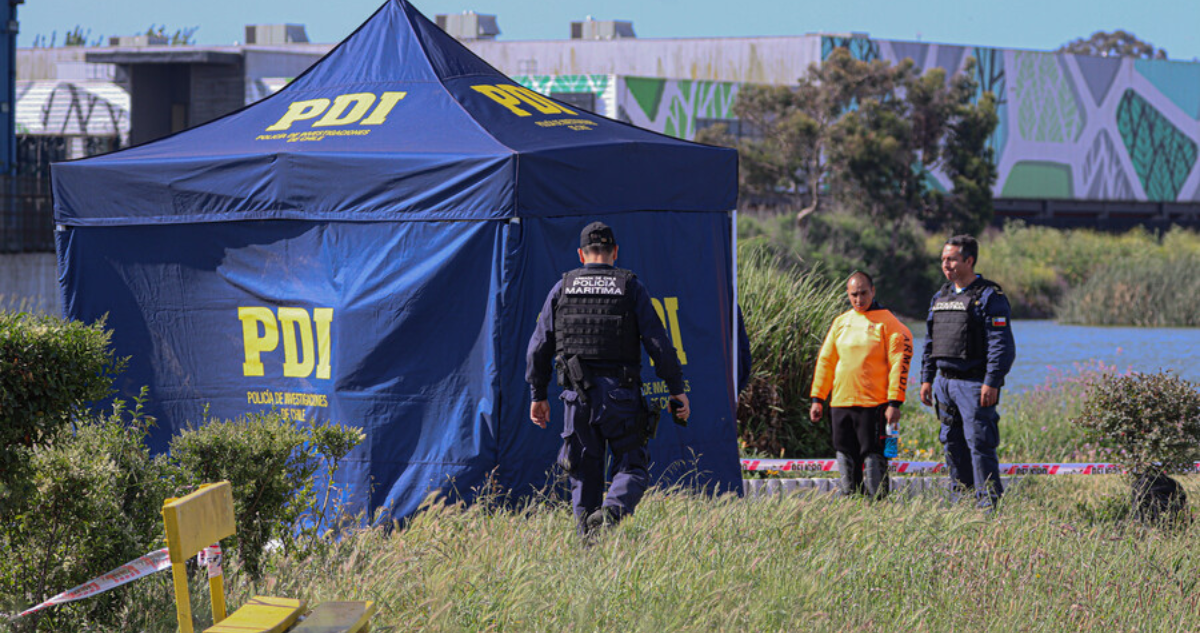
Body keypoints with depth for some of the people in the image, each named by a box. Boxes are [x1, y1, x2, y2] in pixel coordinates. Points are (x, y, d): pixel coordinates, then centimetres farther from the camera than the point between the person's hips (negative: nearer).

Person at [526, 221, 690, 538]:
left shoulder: (562, 288, 8)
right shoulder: (631, 287, 2)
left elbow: (539, 346, 8)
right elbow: (658, 342, -3)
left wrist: (538, 395, 16)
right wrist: (677, 389, 3)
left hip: (577, 393, 2)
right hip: (620, 393, -2)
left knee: (585, 474, 11)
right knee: (632, 468, 4)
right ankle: (611, 512, -25)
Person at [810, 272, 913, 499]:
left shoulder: (887, 323, -3)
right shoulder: (841, 323, 14)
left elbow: (899, 364, -8)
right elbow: (825, 361, 17)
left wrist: (894, 403, -14)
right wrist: (817, 398, 11)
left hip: (873, 405, -5)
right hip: (840, 404, 5)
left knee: (873, 458, -6)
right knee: (846, 460, 8)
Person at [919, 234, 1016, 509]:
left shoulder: (989, 297, -8)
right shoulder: (940, 297, 16)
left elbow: (1002, 345, -13)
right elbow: (930, 342, 22)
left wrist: (992, 383, -20)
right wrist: (927, 379, 15)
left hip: (974, 383, -8)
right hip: (944, 381, 8)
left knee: (979, 445, -10)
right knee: (953, 445, 10)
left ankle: (989, 505, -8)